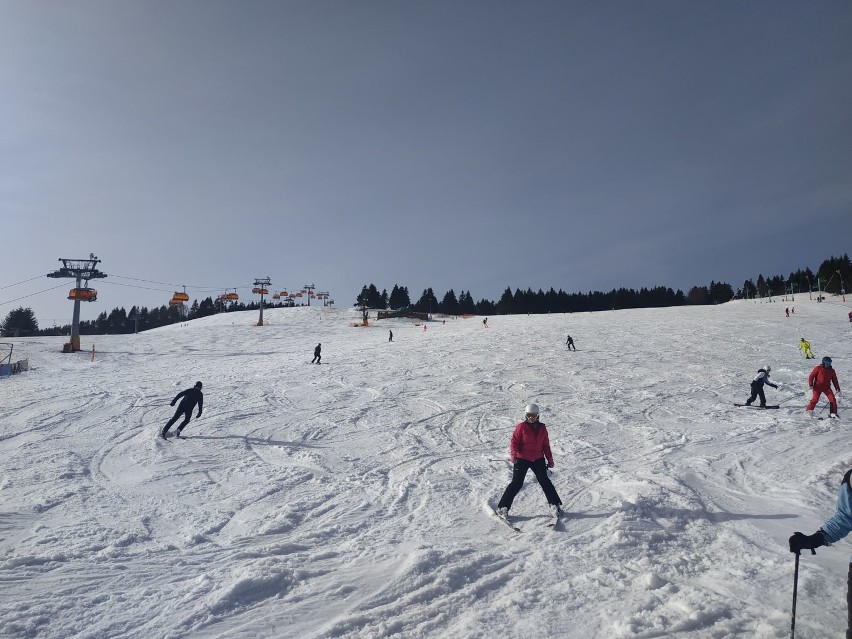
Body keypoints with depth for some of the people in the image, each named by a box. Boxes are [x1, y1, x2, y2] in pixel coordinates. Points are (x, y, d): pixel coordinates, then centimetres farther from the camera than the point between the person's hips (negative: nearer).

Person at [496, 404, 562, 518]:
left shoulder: (542, 428, 6)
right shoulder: (521, 427, -6)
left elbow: (546, 445, 15)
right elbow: (514, 442, -8)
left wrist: (550, 459, 16)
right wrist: (513, 455, -24)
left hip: (538, 459, 4)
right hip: (522, 459, -3)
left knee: (544, 481, 4)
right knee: (517, 483, -5)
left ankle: (554, 504, 21)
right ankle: (503, 507, 1)